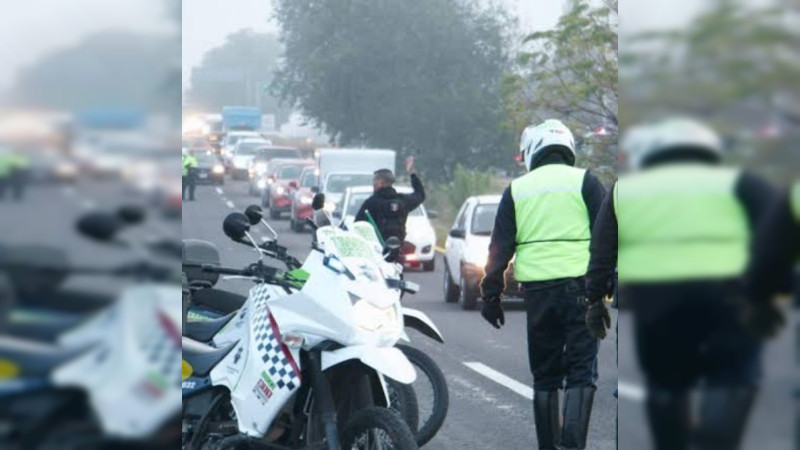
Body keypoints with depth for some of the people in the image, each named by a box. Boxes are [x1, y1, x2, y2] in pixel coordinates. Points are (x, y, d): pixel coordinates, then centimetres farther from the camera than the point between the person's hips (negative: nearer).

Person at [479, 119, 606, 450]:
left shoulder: (517, 189, 11)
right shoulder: (584, 181, 3)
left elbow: (500, 247, 9)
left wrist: (491, 294, 13)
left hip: (537, 290, 3)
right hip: (579, 286, -2)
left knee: (544, 374, 11)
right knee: (581, 371, -3)